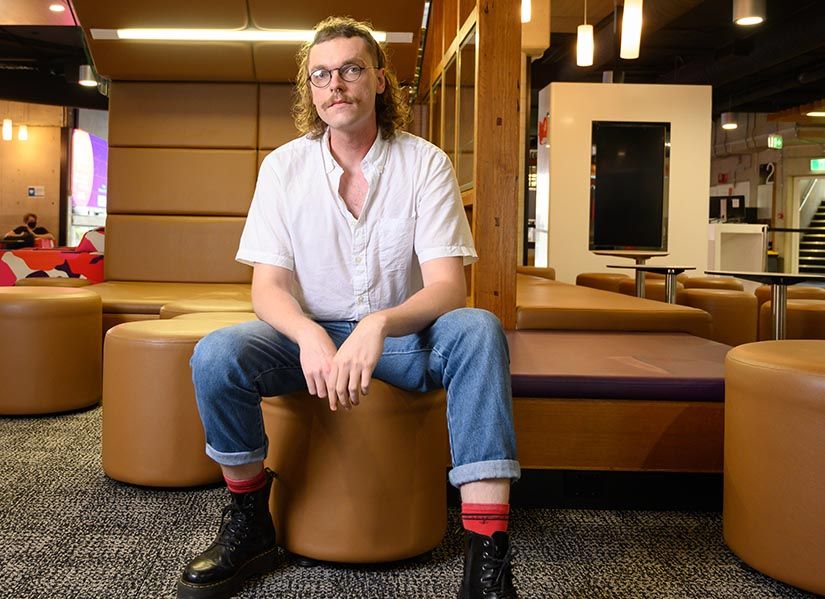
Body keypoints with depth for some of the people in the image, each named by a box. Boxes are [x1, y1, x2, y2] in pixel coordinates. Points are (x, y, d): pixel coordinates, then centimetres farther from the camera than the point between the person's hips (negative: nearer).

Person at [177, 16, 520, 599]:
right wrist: (309, 337, -31)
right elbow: (269, 286, -7)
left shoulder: (425, 163, -8)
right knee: (216, 355, -27)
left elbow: (448, 287, -17)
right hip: (310, 334, 1)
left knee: (477, 331, -32)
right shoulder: (284, 167, -3)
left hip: (403, 334, -1)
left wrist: (379, 325, -39)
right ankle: (249, 526, -4)